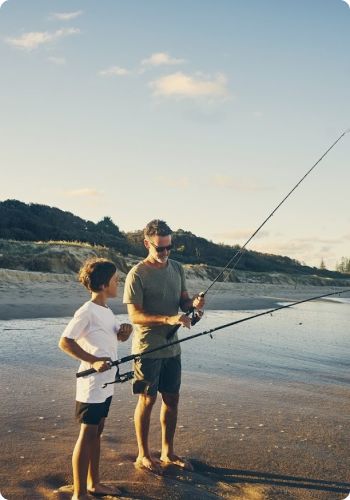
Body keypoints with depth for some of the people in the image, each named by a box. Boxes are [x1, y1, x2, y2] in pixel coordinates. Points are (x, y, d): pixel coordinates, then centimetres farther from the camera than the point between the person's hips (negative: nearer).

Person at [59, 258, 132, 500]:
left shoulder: (106, 311, 11)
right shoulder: (87, 312, -16)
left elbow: (120, 337, 23)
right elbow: (64, 342, -18)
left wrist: (125, 330, 0)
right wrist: (93, 360, -23)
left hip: (106, 382, 9)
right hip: (92, 383, -9)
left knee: (96, 432, 16)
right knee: (87, 434, -4)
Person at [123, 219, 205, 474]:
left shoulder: (177, 268, 7)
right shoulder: (137, 274, -14)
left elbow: (183, 301, 13)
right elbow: (135, 316, -18)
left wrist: (194, 303, -11)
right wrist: (168, 319, -31)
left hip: (172, 347, 6)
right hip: (148, 348, -6)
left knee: (172, 400, 12)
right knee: (147, 400, 4)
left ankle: (168, 453, 26)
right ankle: (143, 455, 18)